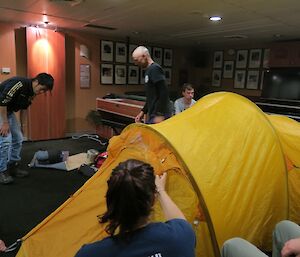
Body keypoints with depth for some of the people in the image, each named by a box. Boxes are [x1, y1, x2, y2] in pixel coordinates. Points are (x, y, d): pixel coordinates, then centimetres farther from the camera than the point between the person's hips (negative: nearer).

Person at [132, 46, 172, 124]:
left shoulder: (155, 69, -11)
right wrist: (143, 111, 21)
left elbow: (164, 93, -20)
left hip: (159, 115, -10)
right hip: (152, 114, 10)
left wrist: (160, 115, -22)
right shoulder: (148, 71, 18)